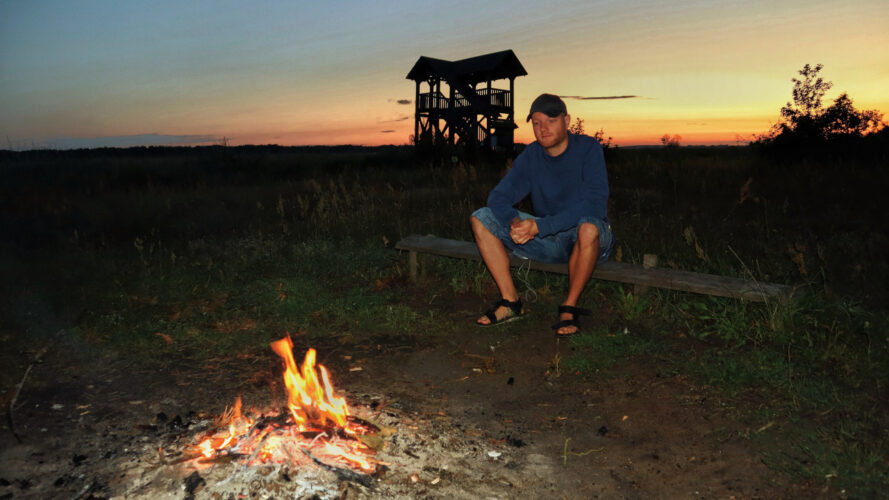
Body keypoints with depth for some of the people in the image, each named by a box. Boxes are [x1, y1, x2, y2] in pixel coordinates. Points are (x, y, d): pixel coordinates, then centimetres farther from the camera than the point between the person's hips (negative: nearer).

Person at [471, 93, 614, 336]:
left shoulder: (587, 149, -13)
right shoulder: (530, 156, 0)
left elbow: (594, 205, -26)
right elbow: (499, 197, -5)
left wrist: (540, 226, -33)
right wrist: (514, 222, -29)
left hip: (590, 242, -4)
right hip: (547, 241, 5)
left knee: (588, 227, -41)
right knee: (481, 218, -8)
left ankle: (569, 307, -18)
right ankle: (511, 301, -9)